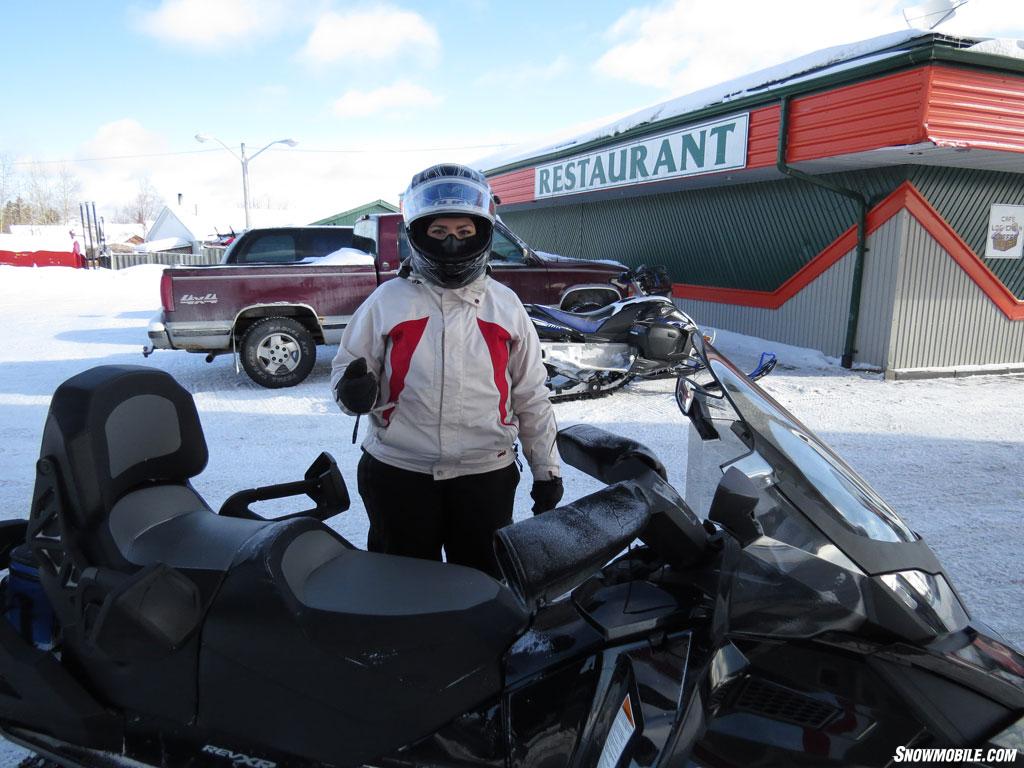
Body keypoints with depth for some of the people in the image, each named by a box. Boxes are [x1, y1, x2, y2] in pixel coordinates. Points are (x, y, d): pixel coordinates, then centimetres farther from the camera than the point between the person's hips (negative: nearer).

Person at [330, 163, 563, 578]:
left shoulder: (505, 304, 4)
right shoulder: (387, 300, 0)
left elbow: (530, 395, 8)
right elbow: (346, 363, 6)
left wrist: (547, 469, 8)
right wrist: (352, 390, -19)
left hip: (487, 475, 1)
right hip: (397, 474, 0)